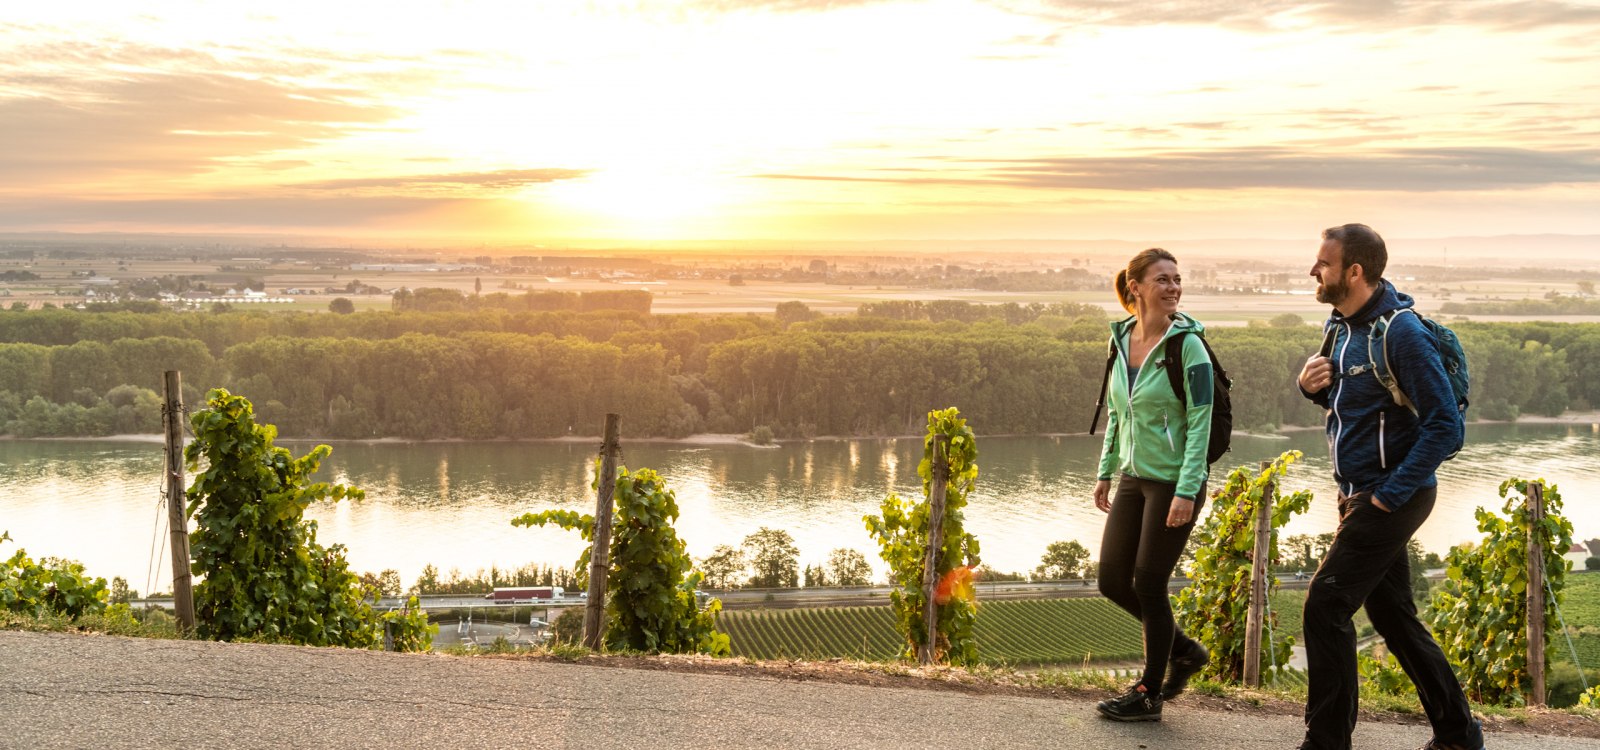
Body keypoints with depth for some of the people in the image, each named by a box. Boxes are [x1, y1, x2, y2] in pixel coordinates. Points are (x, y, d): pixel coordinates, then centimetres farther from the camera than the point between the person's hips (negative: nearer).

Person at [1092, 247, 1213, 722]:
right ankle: (1184, 652, 30)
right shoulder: (1121, 341, 4)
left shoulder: (1186, 346, -14)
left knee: (1148, 585, -1)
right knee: (1112, 582, 8)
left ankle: (1149, 695, 16)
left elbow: (1200, 422, -16)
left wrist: (1187, 491, -21)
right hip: (1133, 477, 7)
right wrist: (1105, 472, 16)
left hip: (1174, 482, -7)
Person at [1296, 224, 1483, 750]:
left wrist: (1388, 495, -21)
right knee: (1393, 615, 16)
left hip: (1393, 498, -9)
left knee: (1326, 607, -11)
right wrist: (1312, 385, -2)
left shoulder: (1401, 334, -20)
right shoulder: (1340, 324, 8)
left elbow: (1446, 427, -22)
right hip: (1358, 493, 9)